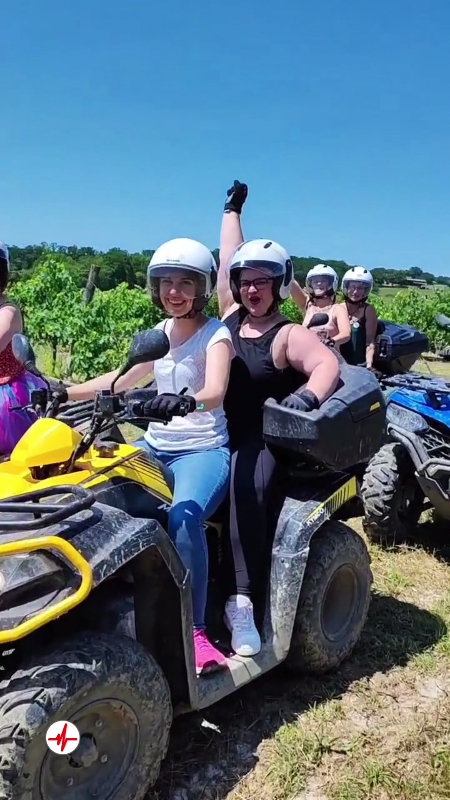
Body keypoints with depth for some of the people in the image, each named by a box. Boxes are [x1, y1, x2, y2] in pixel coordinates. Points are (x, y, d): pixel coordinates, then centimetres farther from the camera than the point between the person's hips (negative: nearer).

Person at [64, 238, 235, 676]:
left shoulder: (216, 334, -7)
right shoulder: (160, 332, 12)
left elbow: (215, 392, -26)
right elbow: (123, 379, 22)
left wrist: (184, 401, -48)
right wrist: (67, 392, 15)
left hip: (204, 450, -6)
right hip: (154, 446, 7)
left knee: (183, 516, -35)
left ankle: (195, 630, -24)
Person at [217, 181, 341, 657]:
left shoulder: (288, 335, -5)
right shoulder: (231, 316, 12)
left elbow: (328, 364, -21)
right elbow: (227, 262, 20)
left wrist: (307, 395, -43)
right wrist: (232, 209, 31)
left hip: (260, 440, -5)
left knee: (245, 486, -34)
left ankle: (241, 602, -29)